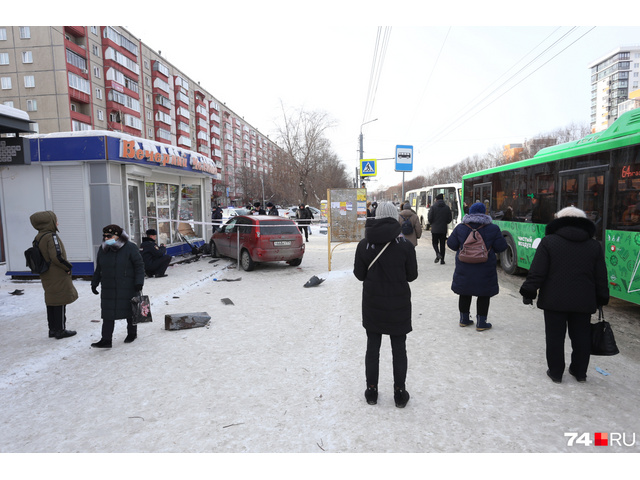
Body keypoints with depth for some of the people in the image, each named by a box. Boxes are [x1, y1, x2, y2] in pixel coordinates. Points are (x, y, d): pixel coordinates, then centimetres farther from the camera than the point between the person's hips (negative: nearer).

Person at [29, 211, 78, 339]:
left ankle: (52, 329, 24)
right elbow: (57, 256, -26)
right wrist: (68, 267, -13)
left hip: (47, 277, 9)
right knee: (60, 303, 0)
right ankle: (60, 331, 6)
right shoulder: (51, 236, -19)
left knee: (51, 302, 16)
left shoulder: (39, 237, 9)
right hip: (58, 277, -9)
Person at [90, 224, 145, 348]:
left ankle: (132, 334, 28)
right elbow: (98, 269, 16)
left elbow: (139, 265, -8)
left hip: (128, 288, -4)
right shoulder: (103, 249, 7)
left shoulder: (130, 248, -9)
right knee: (108, 314, 1)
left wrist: (139, 282, -15)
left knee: (129, 311, 9)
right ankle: (106, 340, 4)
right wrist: (94, 283, 16)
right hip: (108, 288, 4)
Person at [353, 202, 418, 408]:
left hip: (372, 304, 1)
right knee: (399, 348, 13)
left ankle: (371, 390, 26)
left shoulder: (364, 244, -8)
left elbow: (359, 274, -2)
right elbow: (412, 275, -4)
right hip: (399, 304, -1)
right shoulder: (405, 244, -12)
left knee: (372, 347, 15)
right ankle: (400, 393, 23)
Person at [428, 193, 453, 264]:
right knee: (442, 244, 9)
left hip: (435, 229, -2)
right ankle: (442, 260, 9)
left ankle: (438, 254, -16)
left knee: (435, 243, 10)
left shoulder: (433, 207, -7)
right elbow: (450, 218, 4)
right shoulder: (447, 207, 2)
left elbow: (429, 218, -9)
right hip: (444, 229, 2)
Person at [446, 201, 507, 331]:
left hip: (464, 268, 2)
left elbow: (451, 244, 0)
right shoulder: (493, 229, -9)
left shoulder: (460, 228, -4)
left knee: (465, 293, 15)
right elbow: (501, 247, -5)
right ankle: (481, 323, 15)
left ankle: (464, 319, 27)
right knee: (483, 295, 9)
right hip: (485, 270, -2)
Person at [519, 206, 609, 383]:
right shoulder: (595, 246, 5)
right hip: (583, 302, 4)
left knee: (555, 337, 6)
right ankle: (580, 372, 26)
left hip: (554, 301, -3)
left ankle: (555, 372, 14)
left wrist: (528, 292, -3)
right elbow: (601, 277, 8)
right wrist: (601, 299, 17)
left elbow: (537, 272, -11)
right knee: (581, 337, 15)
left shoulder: (548, 242, -7)